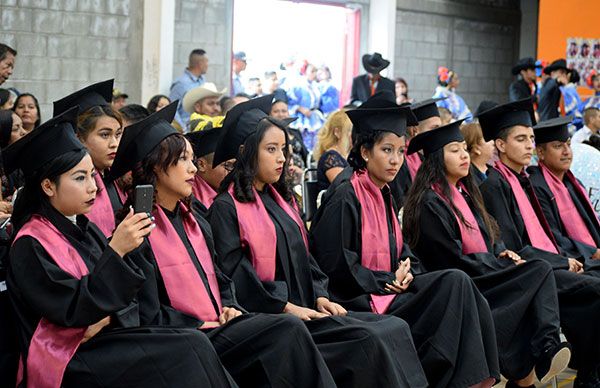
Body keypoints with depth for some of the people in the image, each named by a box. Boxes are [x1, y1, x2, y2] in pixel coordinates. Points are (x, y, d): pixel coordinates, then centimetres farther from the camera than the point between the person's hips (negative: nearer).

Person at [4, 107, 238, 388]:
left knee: (194, 345, -17)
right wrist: (115, 251, -23)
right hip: (68, 362, -7)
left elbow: (128, 298, 12)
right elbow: (73, 309, -19)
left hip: (106, 337, 7)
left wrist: (107, 316, -10)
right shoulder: (30, 246, -10)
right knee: (190, 351, -20)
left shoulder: (86, 230, 12)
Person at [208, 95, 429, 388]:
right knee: (368, 340, -25)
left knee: (395, 329, -12)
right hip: (268, 317, -8)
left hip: (304, 309, 8)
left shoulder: (279, 200, 20)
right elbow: (236, 276, -13)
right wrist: (287, 307, -16)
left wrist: (320, 296, 2)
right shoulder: (226, 208, -6)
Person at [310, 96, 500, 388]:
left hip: (390, 290, 8)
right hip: (360, 303, -8)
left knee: (456, 284, -15)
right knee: (456, 283, -20)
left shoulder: (384, 197, 14)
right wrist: (390, 280, -12)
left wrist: (405, 274, -3)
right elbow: (337, 268, -15)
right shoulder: (345, 200, -11)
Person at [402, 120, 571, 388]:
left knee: (541, 269, -20)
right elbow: (451, 260, -14)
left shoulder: (464, 192, 17)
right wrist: (502, 266, -10)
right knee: (540, 272, -25)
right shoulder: (430, 203, -11)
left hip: (484, 271, 8)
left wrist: (501, 253, 0)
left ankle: (547, 351, -35)